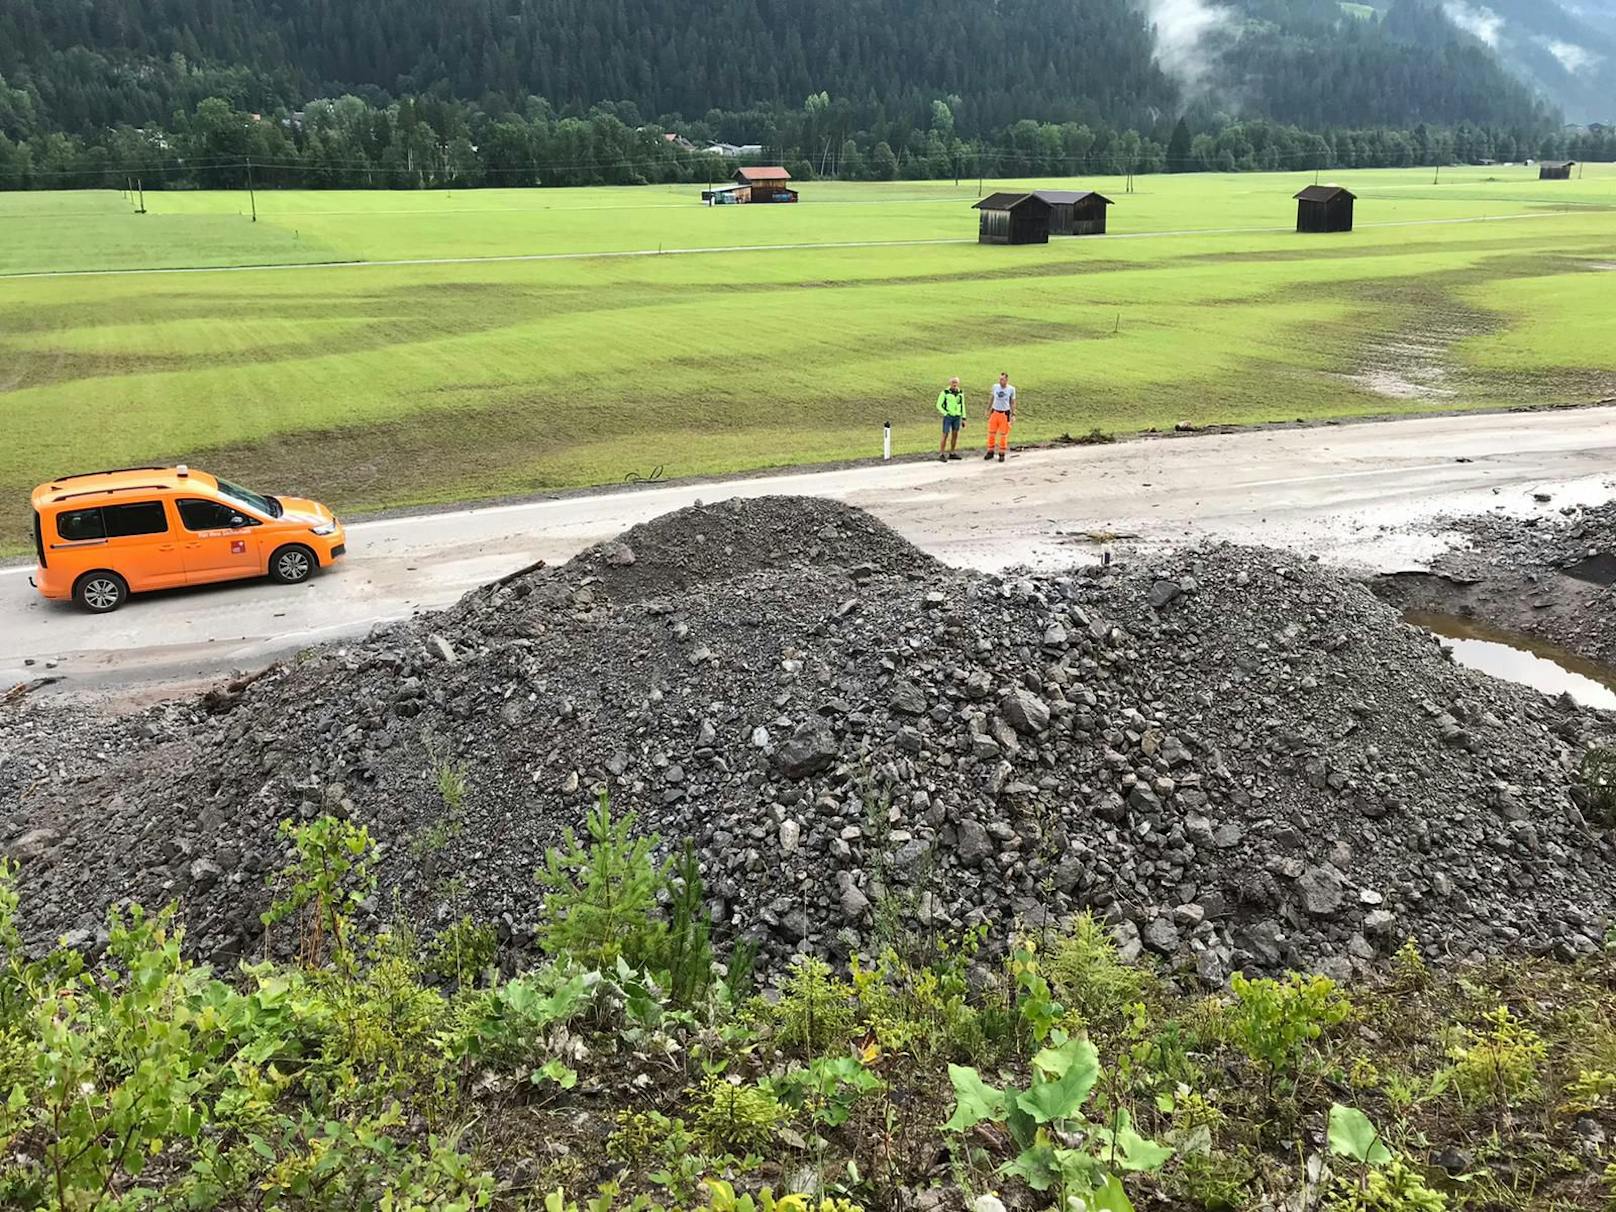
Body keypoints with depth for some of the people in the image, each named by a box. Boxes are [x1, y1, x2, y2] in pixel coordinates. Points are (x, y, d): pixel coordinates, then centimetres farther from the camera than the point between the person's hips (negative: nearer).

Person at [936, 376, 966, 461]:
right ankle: (941, 455, -5)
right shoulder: (945, 392, -9)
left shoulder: (960, 393, 5)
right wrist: (946, 414, -15)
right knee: (945, 435, -8)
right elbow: (939, 405, -5)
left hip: (957, 417, 5)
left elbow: (962, 406, 11)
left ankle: (952, 453, 17)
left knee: (955, 435, 8)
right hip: (948, 417, -5)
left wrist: (963, 419, 8)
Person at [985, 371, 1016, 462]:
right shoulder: (995, 387, -1)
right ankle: (990, 452, 18)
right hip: (994, 412, 3)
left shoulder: (1011, 389, -7)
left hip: (1005, 413, -3)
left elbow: (1012, 403, 2)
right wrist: (988, 410, 15)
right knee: (991, 433, 5)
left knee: (1003, 435, 2)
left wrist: (1013, 415, -4)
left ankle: (1002, 454, 12)